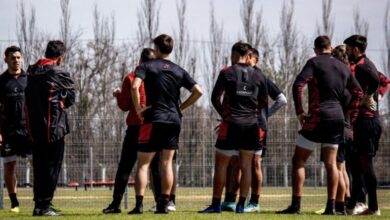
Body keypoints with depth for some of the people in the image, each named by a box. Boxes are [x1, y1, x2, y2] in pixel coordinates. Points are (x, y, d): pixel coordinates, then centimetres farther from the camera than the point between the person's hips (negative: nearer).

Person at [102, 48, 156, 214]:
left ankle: (116, 203, -3)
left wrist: (118, 95, 19)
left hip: (135, 126, -1)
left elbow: (124, 106, 0)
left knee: (125, 167, 2)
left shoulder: (130, 78, -2)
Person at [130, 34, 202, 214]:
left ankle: (139, 204, -9)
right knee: (167, 163, 8)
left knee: (143, 164, 0)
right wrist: (181, 107, 11)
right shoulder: (179, 71, 11)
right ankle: (164, 204, 5)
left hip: (154, 120, -4)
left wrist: (138, 108, -7)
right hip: (174, 120, 4)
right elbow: (198, 91, 4)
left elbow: (135, 86, -19)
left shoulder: (147, 67, -1)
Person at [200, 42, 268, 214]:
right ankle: (241, 205, 5)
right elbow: (264, 102, 11)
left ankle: (216, 204, 4)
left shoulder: (227, 73, -3)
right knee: (246, 166, 8)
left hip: (231, 124, -3)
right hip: (251, 124, 3)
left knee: (221, 164, 4)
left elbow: (215, 98, -1)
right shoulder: (258, 75, 6)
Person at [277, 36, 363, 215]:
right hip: (337, 118, 5)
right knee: (331, 163, 8)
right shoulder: (343, 67, 14)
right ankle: (331, 206, 1)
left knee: (298, 160, 2)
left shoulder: (314, 63, -3)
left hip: (317, 118, -5)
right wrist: (350, 116, 19)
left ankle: (295, 205, -5)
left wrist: (299, 112, -9)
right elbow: (358, 93, 18)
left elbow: (298, 85, -16)